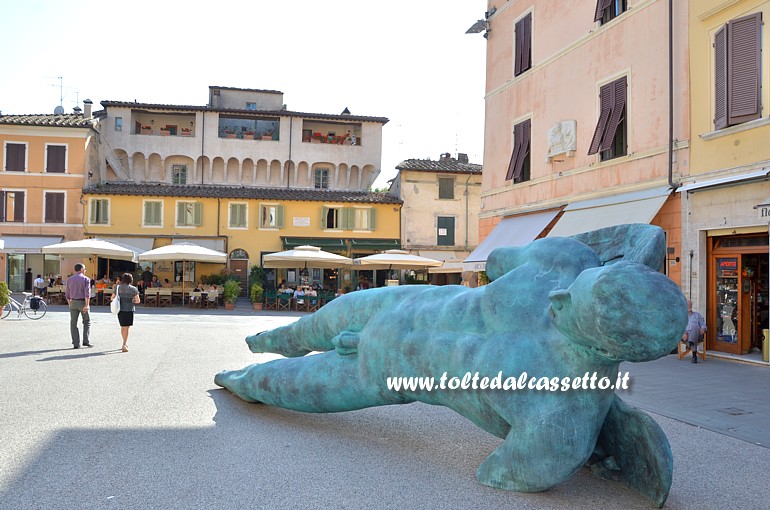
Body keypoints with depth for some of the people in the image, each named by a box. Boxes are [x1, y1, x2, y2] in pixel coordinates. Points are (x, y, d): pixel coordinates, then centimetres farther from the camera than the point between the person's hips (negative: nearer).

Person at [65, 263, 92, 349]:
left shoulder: (69, 279, 8)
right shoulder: (86, 279, -6)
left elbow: (67, 294, 10)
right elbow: (87, 293, -16)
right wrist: (86, 305, -18)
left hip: (73, 303, 4)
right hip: (83, 302, -4)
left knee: (73, 323, 6)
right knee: (87, 322, 10)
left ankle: (76, 343, 3)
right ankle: (85, 341, 2)